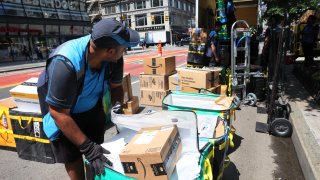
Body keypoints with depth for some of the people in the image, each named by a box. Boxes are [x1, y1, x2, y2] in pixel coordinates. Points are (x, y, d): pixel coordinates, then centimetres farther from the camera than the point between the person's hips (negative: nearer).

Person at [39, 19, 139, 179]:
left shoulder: (113, 58, -21)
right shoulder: (65, 64, -37)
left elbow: (116, 86, -1)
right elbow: (59, 113, -29)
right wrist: (87, 147, -29)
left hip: (93, 109, 5)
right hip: (65, 117, -4)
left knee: (97, 163, 15)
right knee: (75, 166, 4)